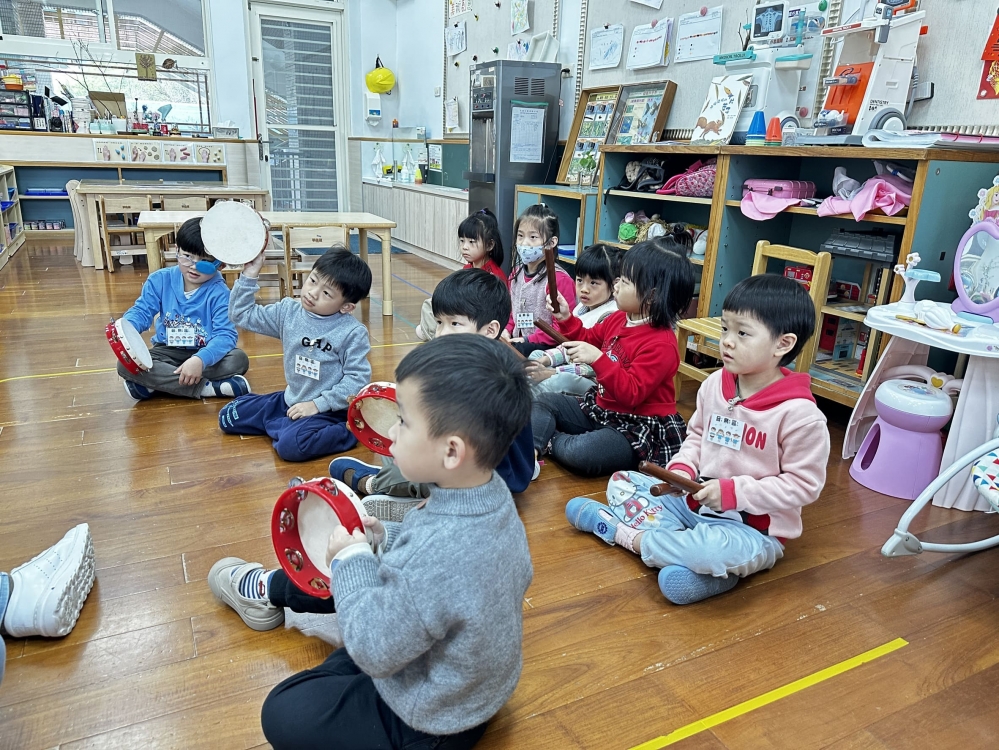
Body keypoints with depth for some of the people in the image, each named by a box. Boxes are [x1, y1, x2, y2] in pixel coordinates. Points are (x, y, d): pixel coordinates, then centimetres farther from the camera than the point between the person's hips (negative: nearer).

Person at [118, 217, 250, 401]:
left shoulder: (219, 292, -16)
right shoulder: (160, 280, -4)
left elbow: (225, 334, -25)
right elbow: (141, 310, -4)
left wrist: (201, 360, -45)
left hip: (204, 353, -2)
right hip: (168, 353, 3)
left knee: (239, 359, -32)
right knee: (126, 364, -25)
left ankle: (155, 383, -27)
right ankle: (207, 387, -31)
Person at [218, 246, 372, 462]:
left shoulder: (353, 332, -19)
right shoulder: (288, 311, -2)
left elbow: (358, 378, -19)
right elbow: (242, 315, 6)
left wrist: (318, 404, -21)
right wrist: (249, 276, -5)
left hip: (328, 410, -7)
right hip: (291, 401, 7)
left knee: (290, 445, -31)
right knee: (228, 417, 6)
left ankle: (348, 431, -10)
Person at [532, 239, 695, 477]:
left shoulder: (661, 344, -24)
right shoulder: (619, 319, 2)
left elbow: (631, 393, -30)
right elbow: (588, 339, 22)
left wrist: (598, 358, -36)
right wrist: (566, 318, 6)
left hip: (638, 428, -9)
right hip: (601, 408, 9)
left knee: (579, 454, -33)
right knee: (543, 401, 7)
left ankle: (550, 440, -1)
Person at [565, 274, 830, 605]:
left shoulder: (799, 414, -20)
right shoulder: (715, 384, -2)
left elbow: (804, 485, -16)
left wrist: (733, 492, -22)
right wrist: (682, 468, -8)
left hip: (754, 529, -7)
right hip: (696, 500, 7)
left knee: (719, 549, -39)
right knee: (622, 483, 3)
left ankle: (627, 535, -14)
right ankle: (690, 552, -18)